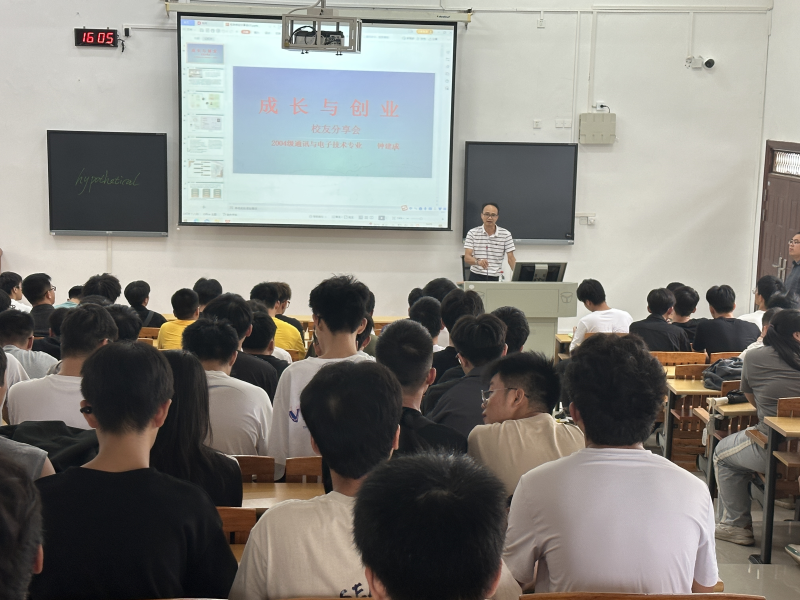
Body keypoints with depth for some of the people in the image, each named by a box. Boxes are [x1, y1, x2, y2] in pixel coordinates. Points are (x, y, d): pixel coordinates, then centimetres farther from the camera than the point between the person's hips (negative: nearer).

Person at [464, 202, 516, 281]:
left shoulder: (505, 234, 4)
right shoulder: (472, 233, 3)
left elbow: (511, 258, 2)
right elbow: (467, 257, -3)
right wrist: (478, 262, -25)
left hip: (495, 278, 1)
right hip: (476, 277, -1)